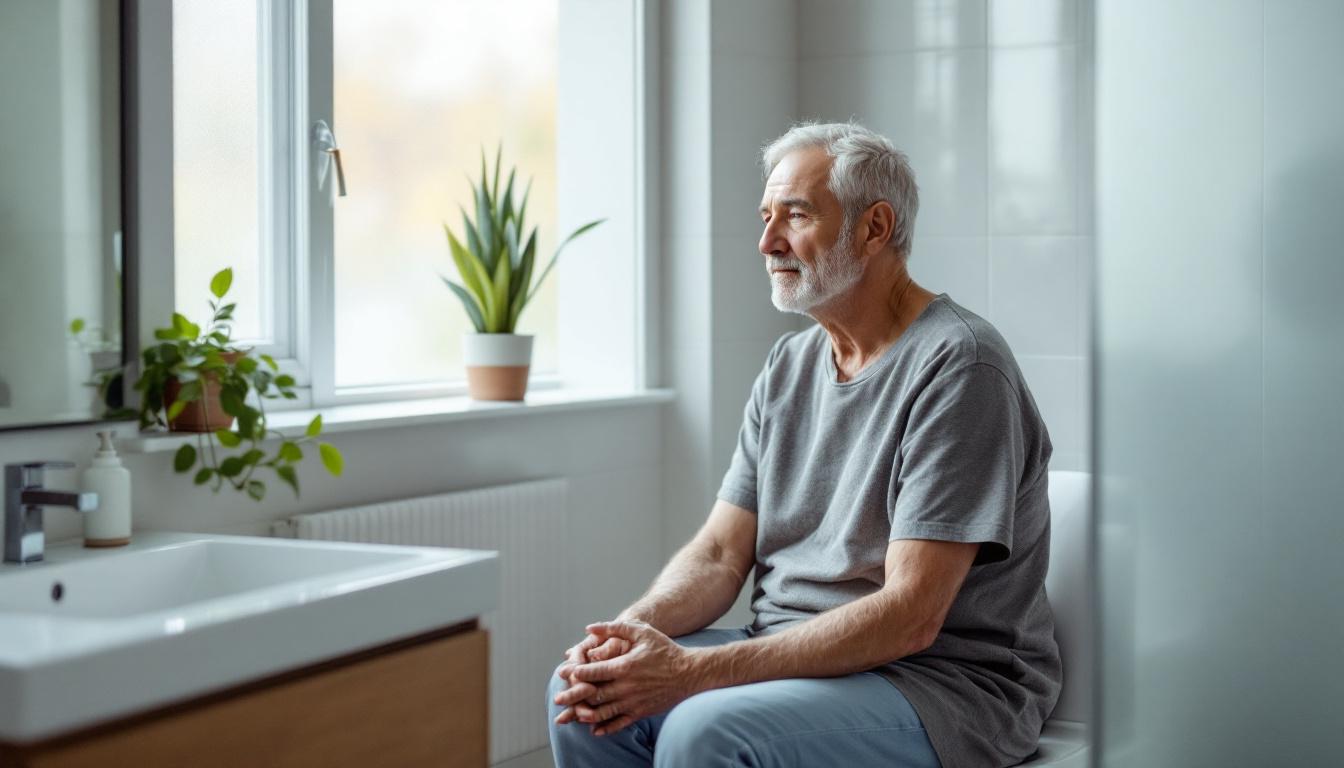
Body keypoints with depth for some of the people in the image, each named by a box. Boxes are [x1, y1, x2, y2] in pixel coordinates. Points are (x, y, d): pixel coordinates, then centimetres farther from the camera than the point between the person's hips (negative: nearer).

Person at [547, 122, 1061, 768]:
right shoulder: (789, 365, 12)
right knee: (582, 696, -12)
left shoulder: (958, 366, -15)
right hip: (794, 653, 7)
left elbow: (909, 617, -22)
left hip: (944, 680, -7)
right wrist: (633, 629, -14)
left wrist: (694, 671, -26)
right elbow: (720, 553, 9)